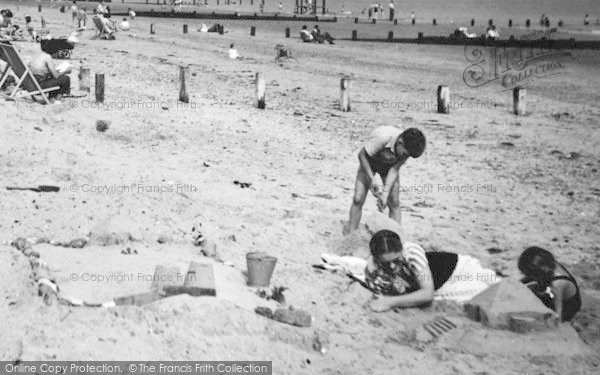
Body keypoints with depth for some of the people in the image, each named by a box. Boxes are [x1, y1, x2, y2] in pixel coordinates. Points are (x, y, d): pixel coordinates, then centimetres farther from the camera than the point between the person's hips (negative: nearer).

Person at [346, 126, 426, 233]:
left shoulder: (408, 146, -27)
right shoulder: (382, 138, -41)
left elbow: (394, 170, -22)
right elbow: (362, 155, -26)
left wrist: (385, 194, -31)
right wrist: (371, 180, -28)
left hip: (389, 165, 3)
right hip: (369, 162, -3)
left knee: (394, 203, -6)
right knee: (358, 199, -11)